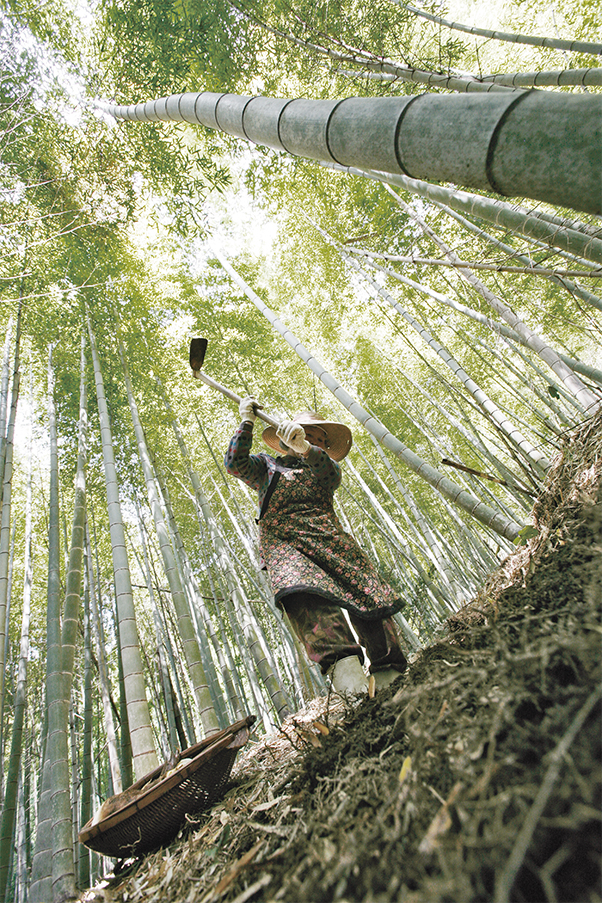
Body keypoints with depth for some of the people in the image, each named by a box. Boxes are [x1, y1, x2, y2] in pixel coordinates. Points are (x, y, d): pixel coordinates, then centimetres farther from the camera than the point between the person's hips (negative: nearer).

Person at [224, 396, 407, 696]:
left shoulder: (323, 466, 29)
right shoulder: (267, 465, 28)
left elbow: (331, 473, 3)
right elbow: (235, 463, 10)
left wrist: (304, 448, -17)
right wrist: (247, 421, 11)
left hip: (326, 536, 3)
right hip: (282, 539, -2)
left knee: (368, 591, -16)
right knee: (302, 592, -34)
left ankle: (389, 674, -12)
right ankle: (341, 663, -49)